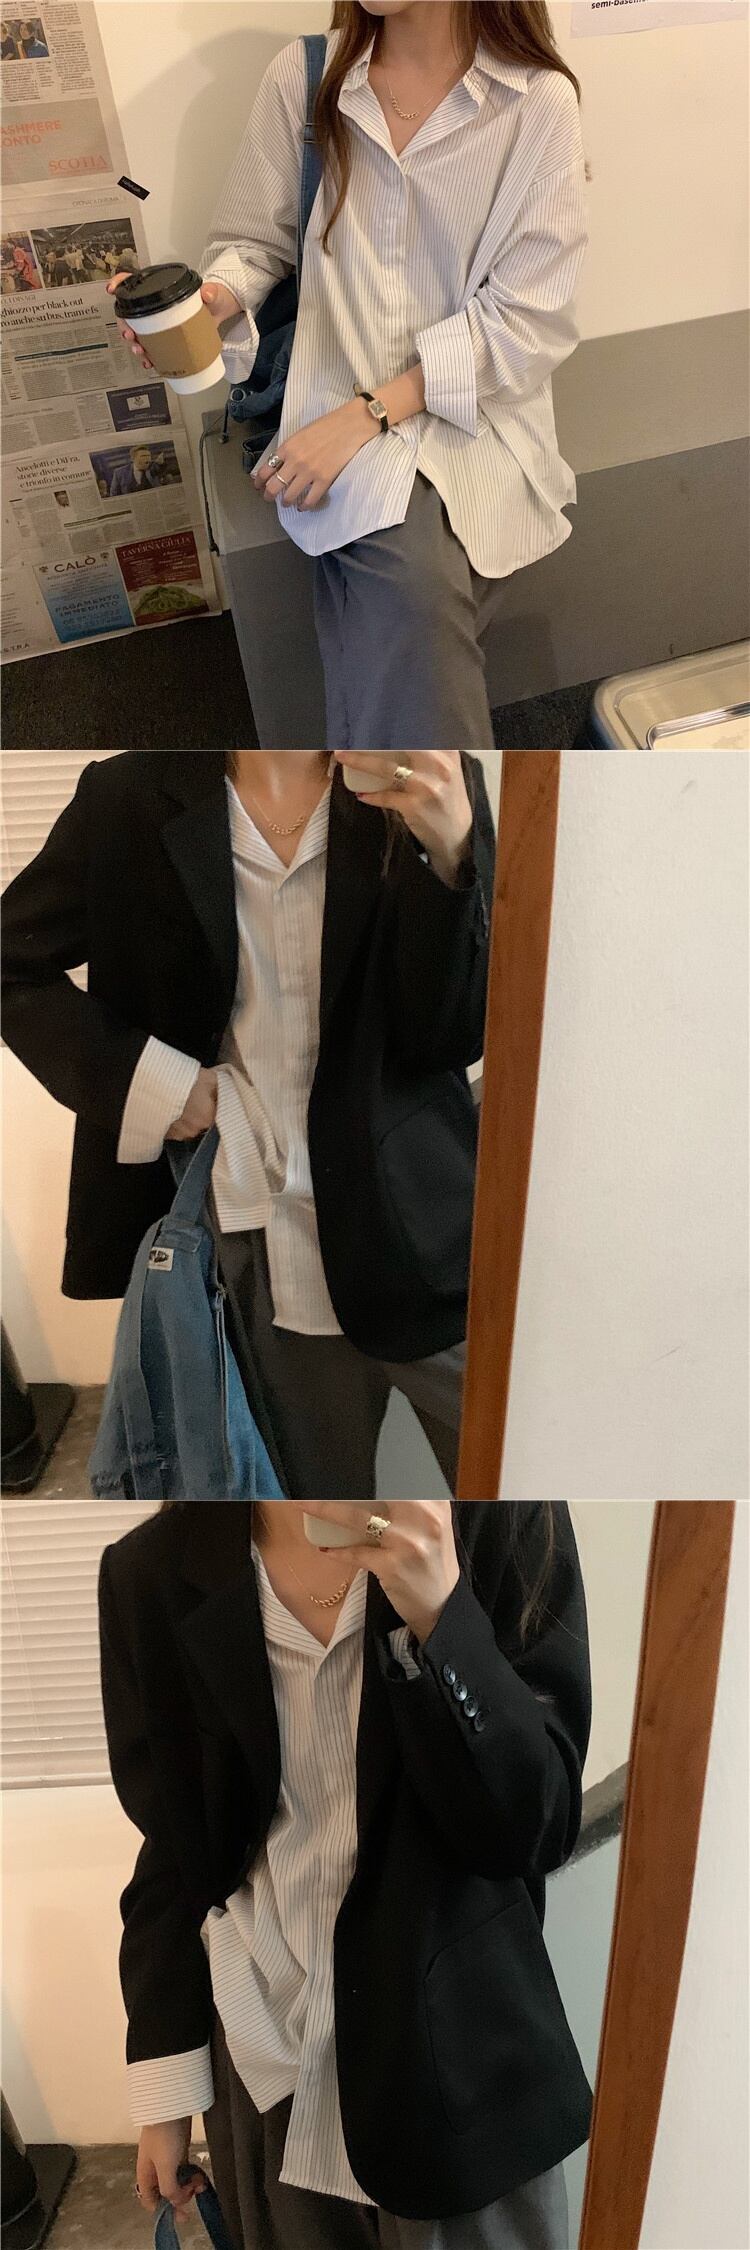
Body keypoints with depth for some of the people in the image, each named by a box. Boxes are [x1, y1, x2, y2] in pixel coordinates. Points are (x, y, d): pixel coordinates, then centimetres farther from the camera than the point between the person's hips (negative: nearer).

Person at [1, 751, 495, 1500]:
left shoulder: (429, 786, -2)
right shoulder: (133, 797, -1)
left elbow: (455, 1037, -7)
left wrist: (450, 849, -22)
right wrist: (144, 1083, -4)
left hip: (420, 1234, 0)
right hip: (269, 1254, 0)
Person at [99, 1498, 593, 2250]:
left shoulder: (506, 1522, -17)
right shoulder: (155, 1575, -11)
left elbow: (535, 1831, -17)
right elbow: (175, 1849, -1)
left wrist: (439, 1612, -30)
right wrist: (164, 2089, 3)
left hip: (459, 2059, -1)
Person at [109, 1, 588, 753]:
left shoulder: (539, 101, -1)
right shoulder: (303, 77, 5)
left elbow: (526, 322, -6)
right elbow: (255, 240, 13)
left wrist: (368, 414, -16)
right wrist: (215, 296, -13)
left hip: (478, 415, 0)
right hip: (335, 403, 1)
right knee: (412, 580, -31)